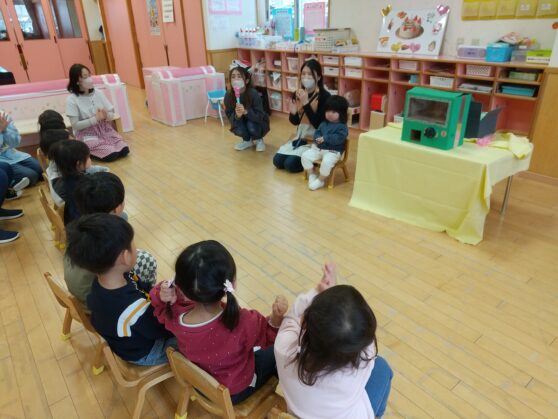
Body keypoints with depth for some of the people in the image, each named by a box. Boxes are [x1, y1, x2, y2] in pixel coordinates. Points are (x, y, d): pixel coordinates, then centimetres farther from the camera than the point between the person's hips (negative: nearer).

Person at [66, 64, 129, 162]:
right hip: (87, 135, -5)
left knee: (124, 151, -16)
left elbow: (112, 113, 3)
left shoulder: (98, 93, 0)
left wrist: (106, 116, -21)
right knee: (111, 155, -24)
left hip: (105, 129, 5)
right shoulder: (72, 100, -13)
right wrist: (96, 118, -23)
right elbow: (75, 125, -16)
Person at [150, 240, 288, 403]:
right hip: (236, 390, -4)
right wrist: (277, 318, -36)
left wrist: (161, 296, -27)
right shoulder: (243, 323, -41)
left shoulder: (175, 316, -30)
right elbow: (269, 337, -18)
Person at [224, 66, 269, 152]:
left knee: (251, 126, -33)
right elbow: (230, 116, -15)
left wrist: (245, 112, -44)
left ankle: (259, 140, 3)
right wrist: (237, 116, -38)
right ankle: (247, 141, 8)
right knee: (238, 130, -29)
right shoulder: (228, 95, -18)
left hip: (258, 123, -2)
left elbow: (259, 116, -27)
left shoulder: (254, 94, -27)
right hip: (241, 122, 2)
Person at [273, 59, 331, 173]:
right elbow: (295, 122, 10)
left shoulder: (325, 96, -16)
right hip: (300, 136, 7)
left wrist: (306, 103, -27)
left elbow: (318, 124, -23)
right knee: (277, 161, -3)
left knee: (290, 164, -19)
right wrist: (293, 113, -14)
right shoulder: (297, 94, 1)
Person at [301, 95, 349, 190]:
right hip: (318, 148, 6)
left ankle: (320, 180, -13)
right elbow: (317, 132, 12)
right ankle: (311, 175, 4)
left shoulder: (342, 127, -8)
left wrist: (325, 138, -27)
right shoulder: (324, 123, 13)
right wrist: (317, 138, -13)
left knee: (326, 162, -35)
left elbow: (338, 138, -23)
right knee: (305, 156, -10)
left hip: (333, 151, -6)